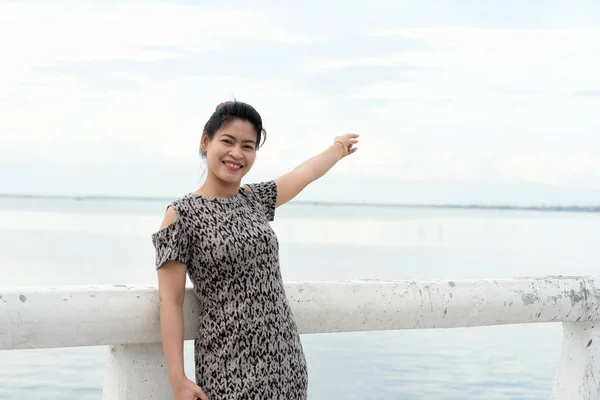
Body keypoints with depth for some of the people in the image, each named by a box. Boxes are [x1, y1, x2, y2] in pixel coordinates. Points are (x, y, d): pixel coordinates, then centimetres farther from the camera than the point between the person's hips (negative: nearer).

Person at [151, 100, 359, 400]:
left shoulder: (255, 199, 8)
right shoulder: (182, 214, -8)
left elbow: (307, 172, 27)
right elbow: (170, 302, -9)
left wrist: (338, 147, 44)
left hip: (286, 356, 5)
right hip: (230, 366, -5)